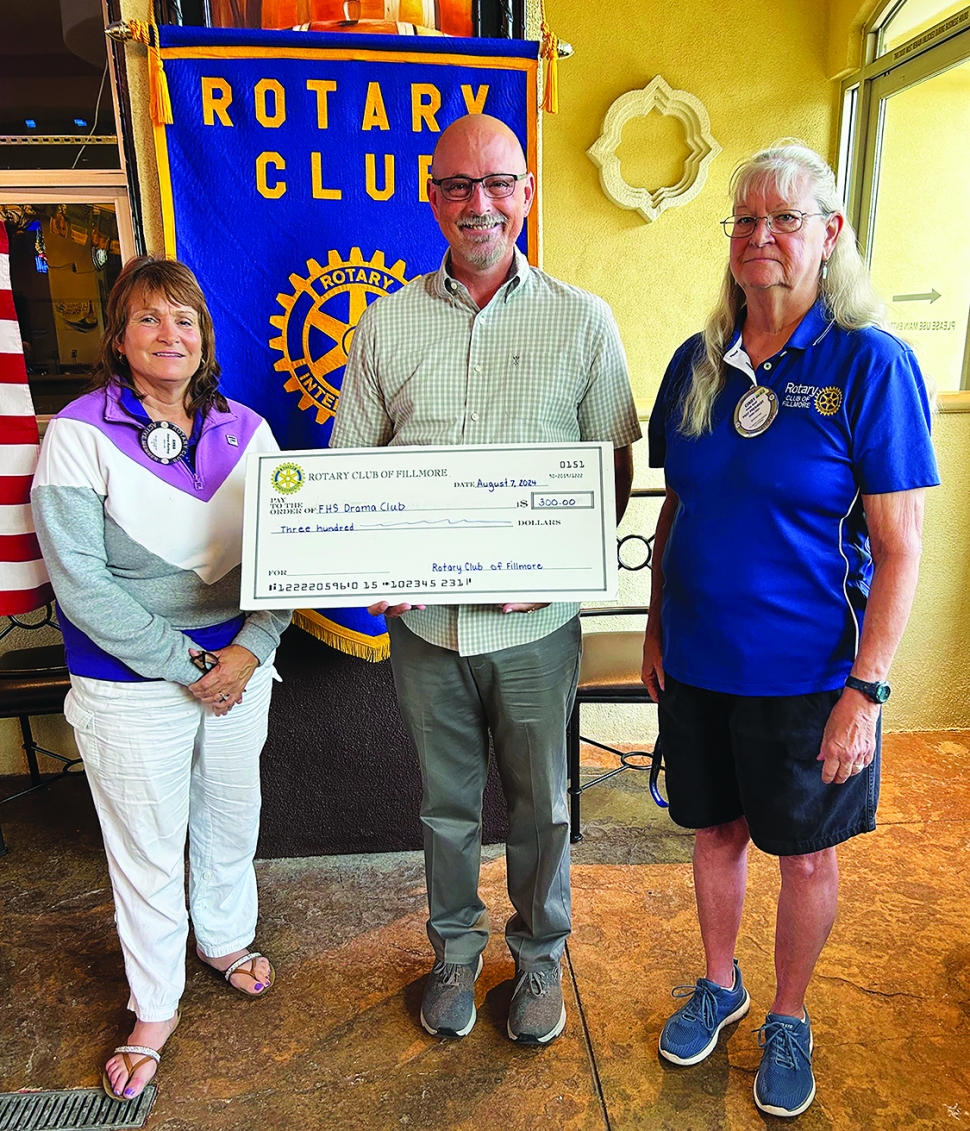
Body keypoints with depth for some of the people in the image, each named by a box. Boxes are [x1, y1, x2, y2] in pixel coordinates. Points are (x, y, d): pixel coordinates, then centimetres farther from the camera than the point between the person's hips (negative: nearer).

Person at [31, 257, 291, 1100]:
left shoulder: (245, 431, 0)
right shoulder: (79, 435, -11)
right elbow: (80, 581, -15)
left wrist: (249, 649, -13)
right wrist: (185, 665, -15)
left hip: (237, 666, 4)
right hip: (130, 686, -3)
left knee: (231, 819, 21)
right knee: (147, 849, 12)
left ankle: (226, 938, 50)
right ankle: (155, 1009, 37)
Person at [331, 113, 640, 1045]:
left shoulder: (582, 320, -1)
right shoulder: (386, 322, 3)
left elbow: (615, 466, 0)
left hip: (535, 622, -1)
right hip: (423, 619, 2)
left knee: (540, 804, 16)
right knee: (445, 800, 19)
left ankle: (539, 957, 43)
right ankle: (454, 949, 45)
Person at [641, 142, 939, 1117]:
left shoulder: (871, 364, -11)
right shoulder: (698, 362, 2)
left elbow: (898, 548, -12)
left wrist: (866, 689, -15)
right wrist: (656, 628, 8)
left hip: (808, 675, -3)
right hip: (697, 666, 4)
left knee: (805, 852, 15)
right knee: (716, 831, 20)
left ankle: (788, 1020, 41)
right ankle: (718, 984, 46)